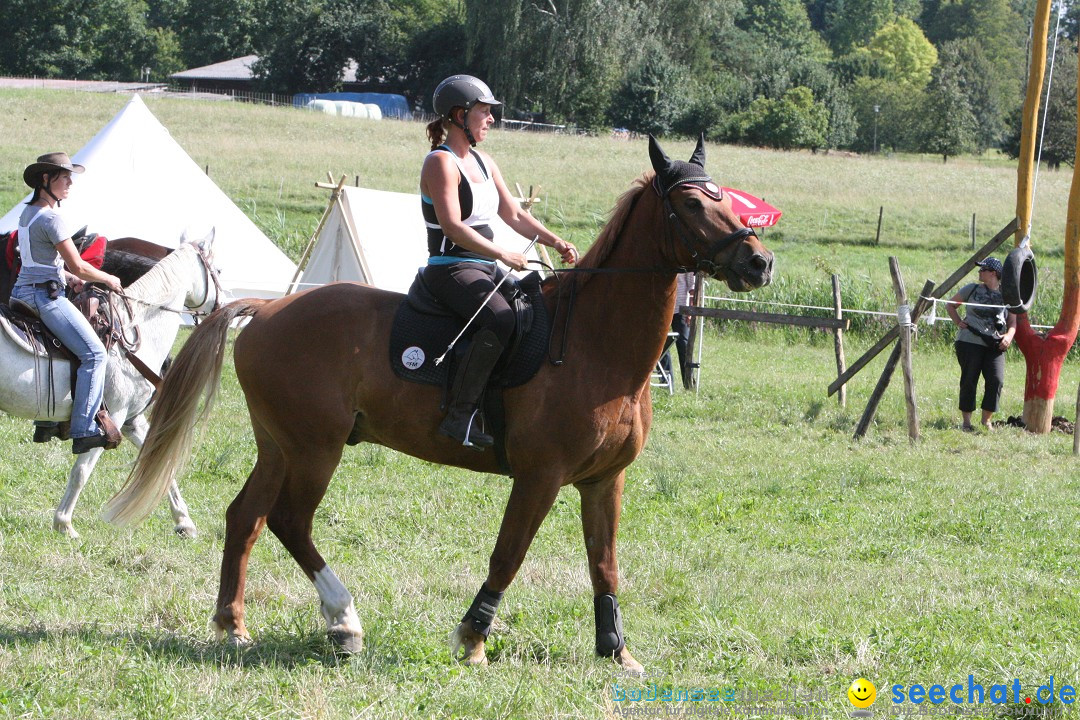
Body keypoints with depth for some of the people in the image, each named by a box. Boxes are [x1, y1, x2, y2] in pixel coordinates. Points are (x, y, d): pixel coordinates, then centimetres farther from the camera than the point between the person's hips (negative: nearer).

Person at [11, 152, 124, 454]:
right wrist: (108, 279, 0)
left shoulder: (28, 213, 13)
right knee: (94, 353, -13)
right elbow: (78, 266, -15)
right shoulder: (52, 218, -16)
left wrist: (66, 277, 19)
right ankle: (84, 431, -18)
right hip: (46, 294, -11)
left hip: (23, 290, 11)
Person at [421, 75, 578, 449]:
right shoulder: (441, 163, -12)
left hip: (484, 269, 10)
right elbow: (452, 227, -22)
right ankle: (459, 415, -34)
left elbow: (514, 214, 19)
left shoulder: (483, 161, 16)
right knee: (500, 319, -34)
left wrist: (555, 241, 4)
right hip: (451, 270, -10)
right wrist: (503, 255, -27)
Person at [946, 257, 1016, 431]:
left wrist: (1009, 336, -7)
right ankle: (966, 420, 9)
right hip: (970, 342, -1)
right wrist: (958, 322, 3)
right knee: (969, 381, -1)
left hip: (995, 346, 1)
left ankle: (987, 420, 2)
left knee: (996, 380, -11)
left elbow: (1013, 322, 13)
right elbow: (951, 305, 18)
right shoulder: (972, 289, 7)